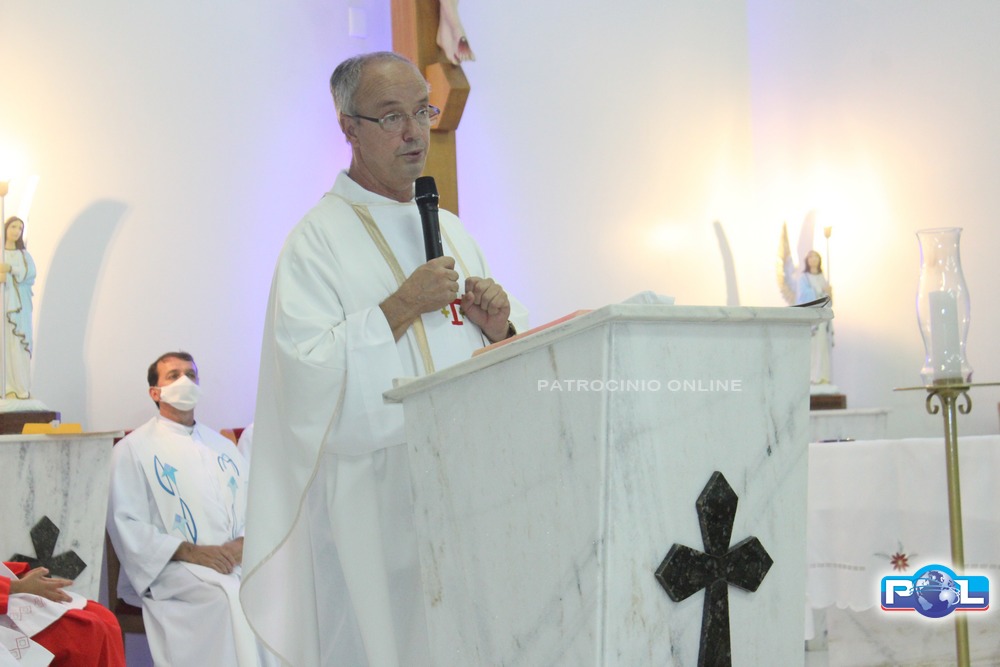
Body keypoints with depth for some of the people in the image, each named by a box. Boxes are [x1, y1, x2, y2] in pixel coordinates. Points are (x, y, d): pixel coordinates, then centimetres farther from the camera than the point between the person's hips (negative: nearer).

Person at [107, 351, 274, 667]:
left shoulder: (222, 446, 23)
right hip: (172, 569, -4)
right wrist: (189, 552, -14)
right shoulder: (134, 449, 6)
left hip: (235, 559, 5)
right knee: (229, 597, -34)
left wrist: (243, 543, -8)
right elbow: (126, 524, -4)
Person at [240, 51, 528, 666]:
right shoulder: (319, 239, -5)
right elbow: (307, 374, -15)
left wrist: (499, 328, -2)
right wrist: (400, 306, -17)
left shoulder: (450, 230, 16)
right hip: (379, 499, -6)